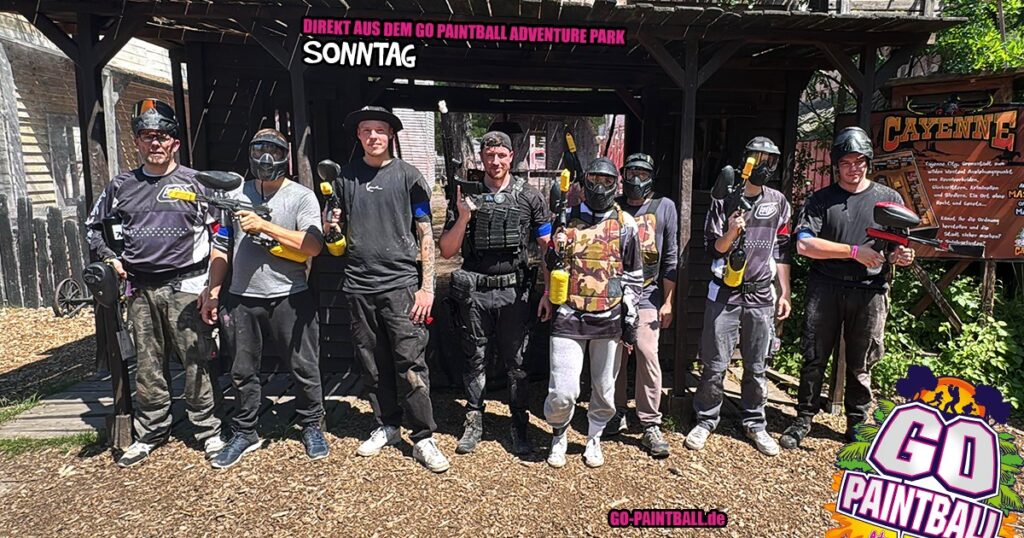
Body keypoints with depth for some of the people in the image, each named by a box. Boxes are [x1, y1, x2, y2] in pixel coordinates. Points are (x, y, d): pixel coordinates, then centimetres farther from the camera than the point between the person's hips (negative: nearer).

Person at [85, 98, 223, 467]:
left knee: (195, 363, -1)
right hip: (140, 289, 4)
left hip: (186, 287, -3)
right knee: (147, 366, 10)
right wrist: (110, 258, 8)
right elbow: (93, 226, 25)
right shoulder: (121, 186, 11)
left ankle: (208, 431, 11)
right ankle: (150, 433, 23)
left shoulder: (194, 182, 1)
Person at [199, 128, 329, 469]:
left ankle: (311, 427, 23)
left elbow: (313, 245, -15)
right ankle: (244, 434, 28)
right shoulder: (236, 196, 11)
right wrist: (213, 290, 7)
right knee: (243, 372, 13)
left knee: (304, 368, 5)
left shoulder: (301, 196, -1)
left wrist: (264, 226, -17)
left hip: (289, 297, -3)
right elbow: (221, 247, 13)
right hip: (242, 299, 4)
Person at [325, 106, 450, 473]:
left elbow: (425, 234, 0)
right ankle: (387, 426, 27)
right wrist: (334, 225, -5)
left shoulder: (408, 176, 2)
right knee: (372, 364, 11)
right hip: (359, 284, 4)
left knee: (410, 364, -6)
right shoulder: (345, 176, 11)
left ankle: (423, 438, 5)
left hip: (401, 283, -3)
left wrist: (427, 286, -7)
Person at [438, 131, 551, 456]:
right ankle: (473, 423, 25)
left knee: (516, 362, 6)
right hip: (475, 292, 1)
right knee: (475, 360, 11)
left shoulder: (529, 196, 2)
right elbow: (447, 251, 2)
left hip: (514, 291, -1)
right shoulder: (466, 195, 4)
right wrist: (463, 217, -13)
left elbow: (547, 246, 4)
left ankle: (520, 427, 19)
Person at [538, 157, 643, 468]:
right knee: (563, 392, -5)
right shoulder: (567, 219, 5)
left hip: (609, 319, 1)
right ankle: (558, 436, 25)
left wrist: (630, 321, 3)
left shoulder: (625, 225, 3)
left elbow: (633, 277, 6)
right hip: (569, 317, 0)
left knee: (604, 389, 12)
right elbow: (551, 263, 16)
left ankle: (594, 439, 37)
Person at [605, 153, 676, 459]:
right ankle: (616, 416, 23)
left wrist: (667, 301, 0)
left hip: (647, 295, -2)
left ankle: (651, 425, 1)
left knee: (648, 355, -9)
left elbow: (671, 258, 3)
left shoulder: (664, 207, 4)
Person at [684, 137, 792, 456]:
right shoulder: (725, 201, 0)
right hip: (725, 294, -2)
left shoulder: (778, 202, 9)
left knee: (757, 368, 9)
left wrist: (784, 294, 7)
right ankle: (706, 420, 17)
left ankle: (754, 423, 25)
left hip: (761, 297, 3)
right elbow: (712, 249, 0)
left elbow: (782, 251, 10)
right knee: (715, 366, 1)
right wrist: (731, 233, -20)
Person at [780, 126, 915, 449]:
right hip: (825, 289, -1)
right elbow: (804, 244, -8)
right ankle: (804, 419, 19)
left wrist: (901, 256, -11)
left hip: (870, 293, 1)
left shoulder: (889, 198, 10)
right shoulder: (821, 200, 4)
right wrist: (854, 251, -14)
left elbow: (901, 249, 14)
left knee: (861, 365, 10)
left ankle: (857, 425, 25)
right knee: (814, 359, 5)